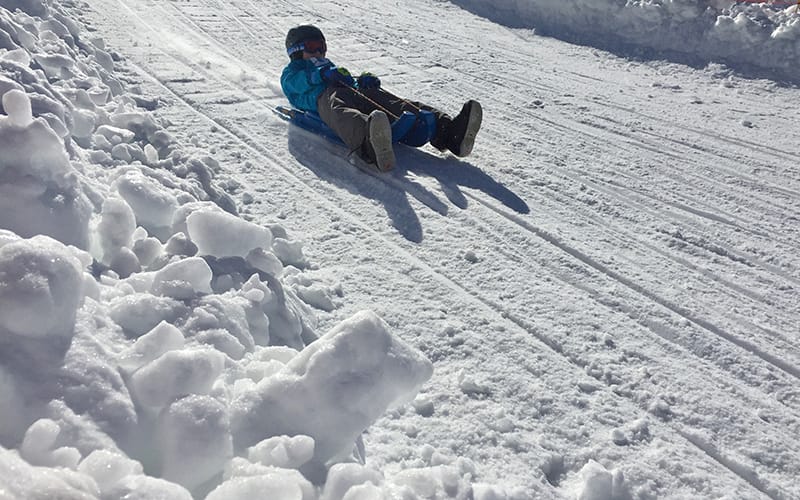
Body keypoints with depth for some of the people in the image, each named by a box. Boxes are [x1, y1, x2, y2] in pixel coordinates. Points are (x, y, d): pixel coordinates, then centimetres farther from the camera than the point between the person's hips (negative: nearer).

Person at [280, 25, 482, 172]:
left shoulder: (329, 67, 48)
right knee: (340, 112, -44)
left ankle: (447, 131, -48)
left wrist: (363, 81, 5)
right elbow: (297, 82, 5)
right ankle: (371, 145, -79)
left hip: (353, 92, 6)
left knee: (397, 104, -24)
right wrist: (323, 75, -12)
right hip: (325, 96, -6)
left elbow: (351, 83, 29)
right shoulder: (290, 72, 33)